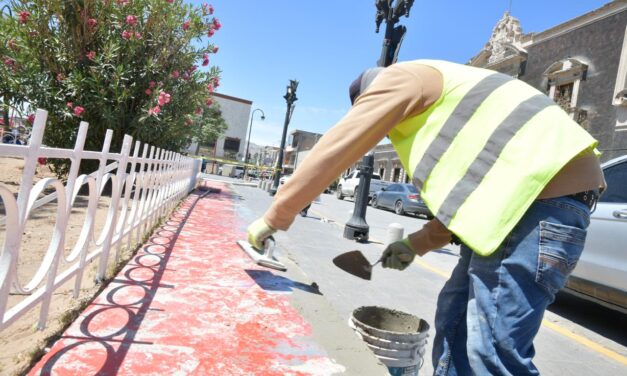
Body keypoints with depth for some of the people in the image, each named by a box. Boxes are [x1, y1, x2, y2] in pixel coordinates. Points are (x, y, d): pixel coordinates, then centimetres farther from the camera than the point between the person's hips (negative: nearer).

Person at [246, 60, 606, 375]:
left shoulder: (398, 79, 2)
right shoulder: (436, 105, 29)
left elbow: (335, 149, -3)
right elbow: (468, 187, 27)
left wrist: (274, 218, 4)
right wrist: (418, 243, 22)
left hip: (546, 189, -10)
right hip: (526, 189, 10)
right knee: (454, 316, 13)